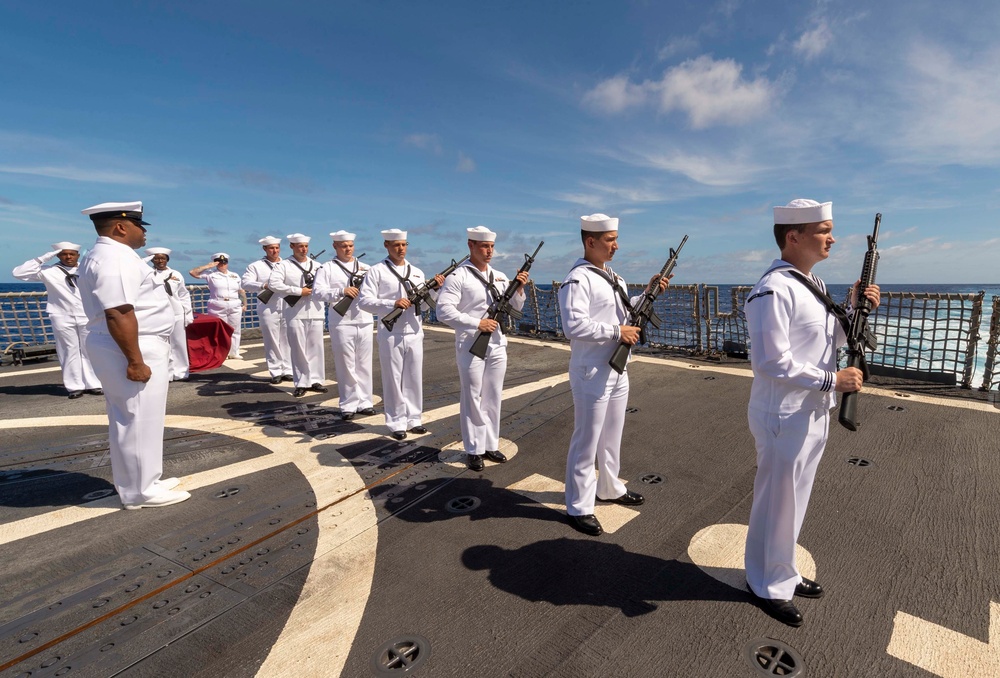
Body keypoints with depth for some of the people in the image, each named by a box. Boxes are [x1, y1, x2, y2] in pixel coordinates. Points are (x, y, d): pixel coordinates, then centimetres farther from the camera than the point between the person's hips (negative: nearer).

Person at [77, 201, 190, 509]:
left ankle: (143, 481, 29)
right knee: (138, 420, -2)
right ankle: (140, 490, 10)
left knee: (131, 420, 17)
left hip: (132, 348, 11)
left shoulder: (109, 255, 17)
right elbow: (119, 314, -25)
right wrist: (135, 360, -25)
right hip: (131, 349, -11)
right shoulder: (116, 258, -17)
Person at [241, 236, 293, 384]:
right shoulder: (256, 266, 7)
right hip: (268, 309, -2)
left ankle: (287, 370, 13)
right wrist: (264, 285, -19)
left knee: (287, 340, 5)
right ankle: (276, 372, 10)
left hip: (287, 308, 2)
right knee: (272, 342, 2)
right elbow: (245, 283, -4)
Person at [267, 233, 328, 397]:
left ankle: (316, 380, 15)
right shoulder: (283, 265, 1)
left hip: (315, 312, 3)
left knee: (316, 347, 5)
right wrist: (299, 291, -14)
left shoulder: (317, 265, 15)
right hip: (295, 314, -3)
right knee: (299, 349, 1)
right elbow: (273, 283, -13)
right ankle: (301, 383, 10)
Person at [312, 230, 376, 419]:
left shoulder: (365, 267, 16)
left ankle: (364, 402, 17)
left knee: (364, 364, 8)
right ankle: (348, 405, 11)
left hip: (364, 321, 3)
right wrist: (341, 291, -20)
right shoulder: (327, 268, 4)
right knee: (346, 365, 2)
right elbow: (318, 292, -9)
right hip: (342, 323, -3)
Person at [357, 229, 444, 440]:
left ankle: (413, 419, 23)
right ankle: (397, 423, 16)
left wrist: (435, 289, -6)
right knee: (393, 380, 4)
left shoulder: (417, 272, 13)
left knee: (414, 379, 10)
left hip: (414, 334, 4)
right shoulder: (377, 271, -1)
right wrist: (393, 304, -21)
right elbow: (364, 301, -10)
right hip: (391, 335, -4)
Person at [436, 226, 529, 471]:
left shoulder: (500, 277, 10)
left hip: (497, 346, 6)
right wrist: (477, 323, -21)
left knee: (493, 398, 12)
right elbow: (443, 311, -18)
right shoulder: (458, 276, -9)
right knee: (473, 399, 4)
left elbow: (514, 308, 14)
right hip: (471, 347, -5)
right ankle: (473, 450, 16)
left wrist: (519, 289, -5)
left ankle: (490, 445, 25)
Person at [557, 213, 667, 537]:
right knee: (586, 442, 1)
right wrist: (618, 331, -21)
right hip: (592, 374, -9)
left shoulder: (613, 276, 13)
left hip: (618, 371, 9)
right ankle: (578, 507, 15)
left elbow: (624, 310, 21)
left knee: (612, 436, 21)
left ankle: (609, 488, 39)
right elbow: (574, 326, -27)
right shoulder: (577, 279, -17)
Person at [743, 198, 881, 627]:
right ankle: (767, 586, 27)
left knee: (793, 502, 22)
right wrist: (832, 380, -18)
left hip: (813, 414, 9)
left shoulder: (812, 284, 10)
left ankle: (783, 573, 41)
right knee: (777, 504, 7)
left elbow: (826, 341, 16)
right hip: (785, 418, -9)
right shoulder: (774, 290, -20)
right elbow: (772, 362, -25)